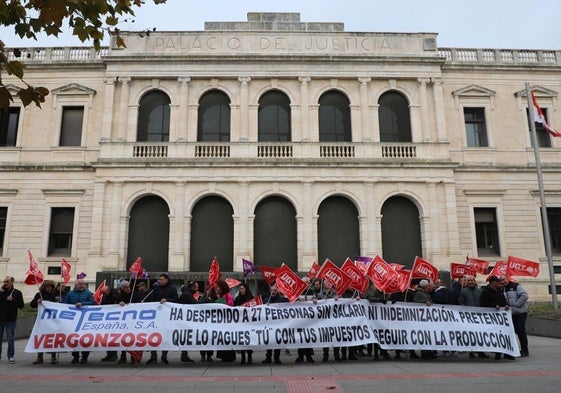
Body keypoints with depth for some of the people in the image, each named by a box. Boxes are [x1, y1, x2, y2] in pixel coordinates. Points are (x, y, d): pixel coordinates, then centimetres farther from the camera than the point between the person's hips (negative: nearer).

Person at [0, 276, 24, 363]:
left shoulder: (17, 293, 1)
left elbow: (21, 305, -4)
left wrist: (12, 300, -16)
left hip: (11, 319, -2)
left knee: (10, 339, 3)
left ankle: (11, 356, 11)